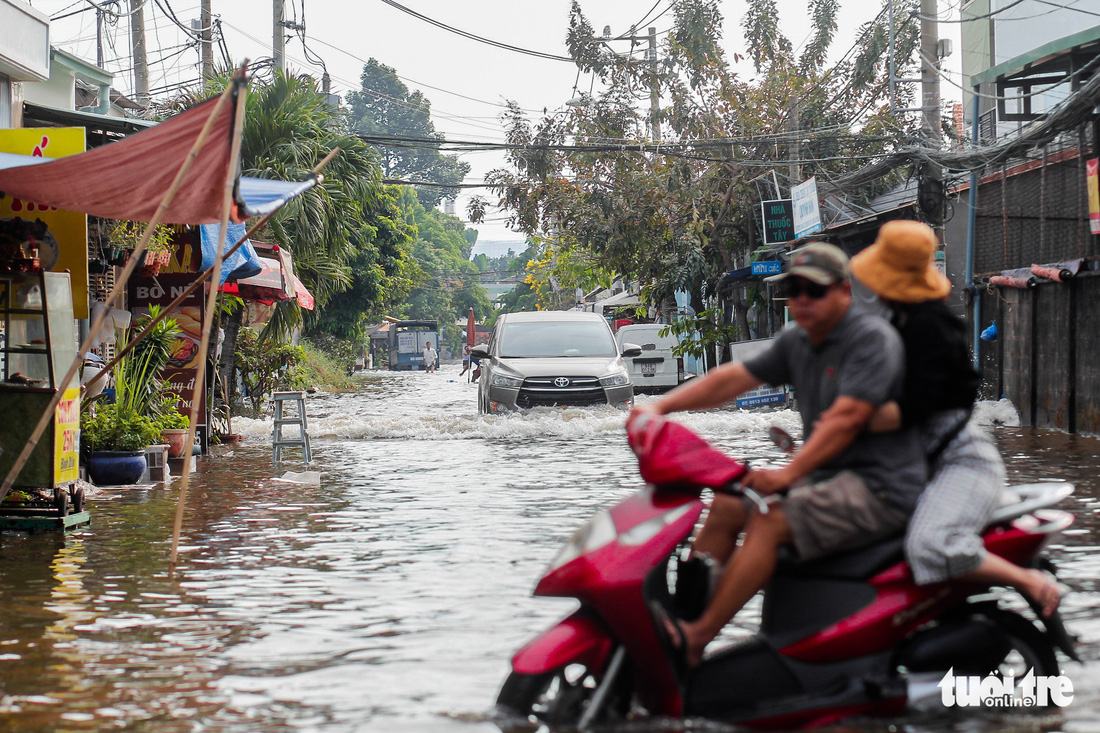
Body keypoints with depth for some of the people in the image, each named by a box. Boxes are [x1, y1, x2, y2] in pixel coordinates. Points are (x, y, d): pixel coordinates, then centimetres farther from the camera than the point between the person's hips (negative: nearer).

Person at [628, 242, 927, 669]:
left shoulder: (873, 339, -14)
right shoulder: (797, 342, 13)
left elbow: (846, 418, -26)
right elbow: (734, 378, 10)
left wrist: (788, 475, -35)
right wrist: (662, 406, -3)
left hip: (879, 487, -9)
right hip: (828, 477, 9)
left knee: (769, 524, -24)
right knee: (727, 505, 2)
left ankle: (694, 641, -25)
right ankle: (683, 612, -1)